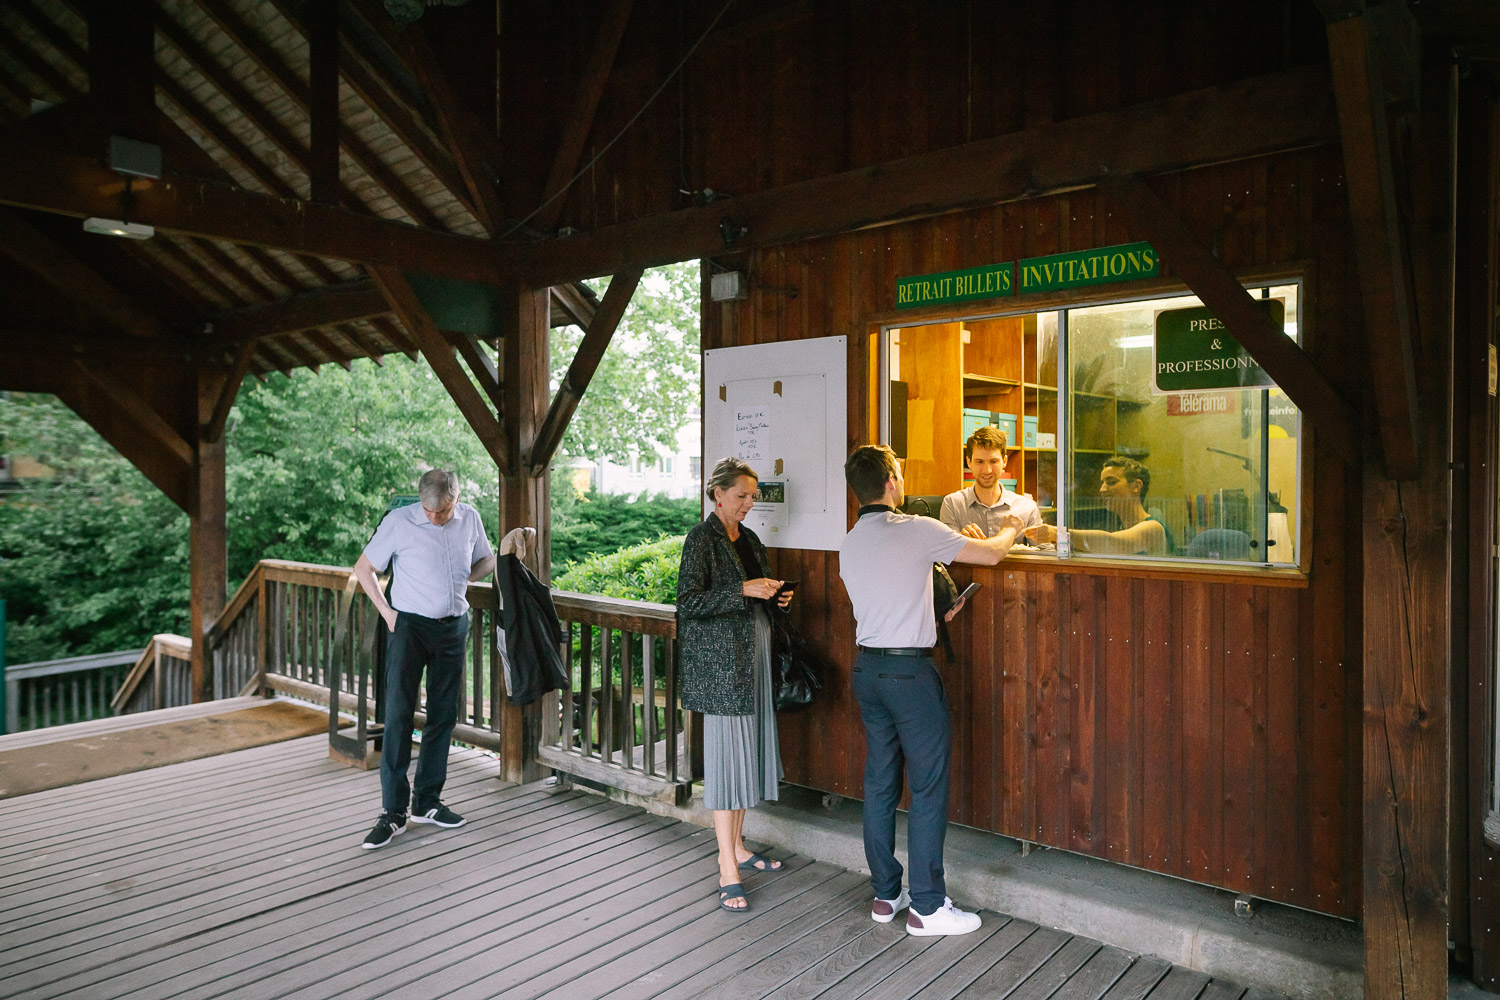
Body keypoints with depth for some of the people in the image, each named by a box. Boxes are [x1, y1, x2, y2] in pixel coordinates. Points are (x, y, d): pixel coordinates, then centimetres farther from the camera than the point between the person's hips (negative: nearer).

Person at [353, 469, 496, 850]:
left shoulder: (470, 519, 1)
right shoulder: (398, 521, -10)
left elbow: (487, 559, 18)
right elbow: (363, 567, 0)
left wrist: (464, 578, 0)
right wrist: (385, 611, -6)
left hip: (454, 626, 4)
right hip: (410, 625, -4)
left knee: (443, 715, 8)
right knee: (398, 714, -8)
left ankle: (427, 802, 21)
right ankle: (392, 812, 1)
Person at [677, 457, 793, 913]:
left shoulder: (749, 539, 15)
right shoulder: (702, 538, -8)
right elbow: (688, 601, -16)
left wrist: (776, 596, 5)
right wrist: (743, 590, -21)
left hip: (754, 653, 8)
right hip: (720, 658, -8)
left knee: (749, 748, 12)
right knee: (727, 752, -7)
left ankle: (737, 847, 26)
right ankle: (728, 873, -2)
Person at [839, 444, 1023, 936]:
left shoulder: (849, 544, 8)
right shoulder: (916, 530, -13)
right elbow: (991, 554, -8)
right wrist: (1009, 529, 13)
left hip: (867, 668, 7)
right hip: (910, 671, -7)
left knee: (880, 784, 14)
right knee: (928, 788, 3)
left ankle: (885, 895, 24)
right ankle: (927, 906, 11)